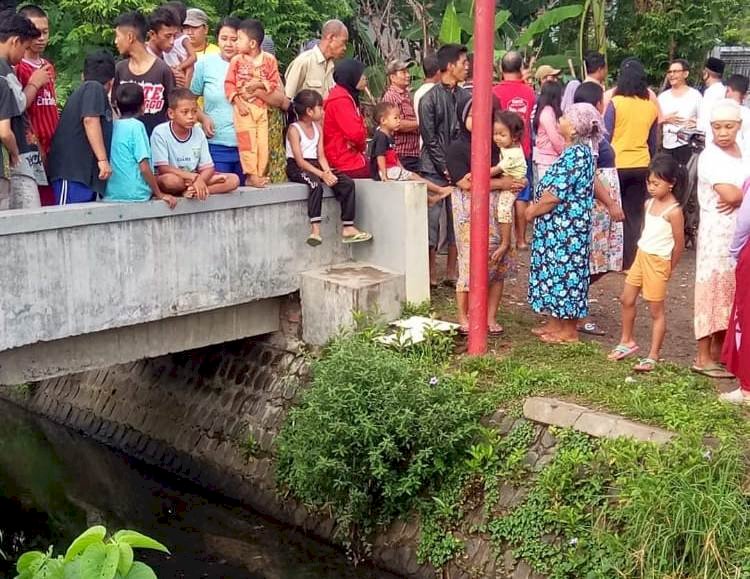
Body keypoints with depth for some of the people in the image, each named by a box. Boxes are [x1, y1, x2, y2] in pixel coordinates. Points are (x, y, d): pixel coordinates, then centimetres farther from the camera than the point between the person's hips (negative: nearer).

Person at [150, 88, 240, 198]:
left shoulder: (198, 132, -1)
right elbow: (163, 168, -21)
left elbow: (208, 167, -1)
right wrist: (195, 177, -27)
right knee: (171, 180, -42)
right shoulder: (160, 132, -15)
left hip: (195, 177, 5)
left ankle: (190, 191, -21)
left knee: (233, 180, -13)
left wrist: (199, 180, -25)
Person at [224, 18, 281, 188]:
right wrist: (238, 101, -12)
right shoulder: (237, 60, -1)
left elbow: (276, 83, 4)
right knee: (248, 141, -4)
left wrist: (260, 84, -13)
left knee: (262, 142, 2)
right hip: (244, 107, -1)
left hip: (262, 107, 1)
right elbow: (229, 84, -1)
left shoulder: (269, 60, 1)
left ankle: (259, 175, 11)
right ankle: (251, 175, 1)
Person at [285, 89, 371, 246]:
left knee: (347, 183, -10)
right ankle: (315, 230, -43)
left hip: (315, 165, 7)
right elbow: (300, 161, -17)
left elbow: (321, 156, 8)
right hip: (297, 168, -7)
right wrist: (322, 174, -25)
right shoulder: (294, 129, -9)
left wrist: (328, 172, -13)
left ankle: (348, 228, -8)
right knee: (316, 184, -38)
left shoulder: (318, 127, 13)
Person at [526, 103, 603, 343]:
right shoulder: (576, 150, 10)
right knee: (556, 268, 16)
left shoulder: (576, 154, -21)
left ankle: (569, 331, 9)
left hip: (566, 227, -10)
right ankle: (557, 321, 26)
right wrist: (536, 207, 6)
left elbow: (555, 194, -22)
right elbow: (553, 186, 16)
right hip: (559, 225, 10)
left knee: (565, 269, -1)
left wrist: (533, 211, -9)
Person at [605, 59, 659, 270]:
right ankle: (629, 260, 10)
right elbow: (652, 141, 10)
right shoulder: (651, 106, 2)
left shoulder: (615, 103, -10)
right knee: (635, 215, 9)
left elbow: (605, 136, -7)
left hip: (616, 165, -3)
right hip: (641, 166, 3)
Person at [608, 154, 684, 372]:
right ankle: (627, 342, 33)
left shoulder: (673, 211, -18)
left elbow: (679, 244, -12)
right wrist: (642, 254, 11)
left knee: (656, 311, 1)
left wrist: (668, 269, -2)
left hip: (657, 262, -8)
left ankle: (653, 356, 8)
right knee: (626, 300, 15)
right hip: (641, 256, 8)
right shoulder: (649, 203, 5)